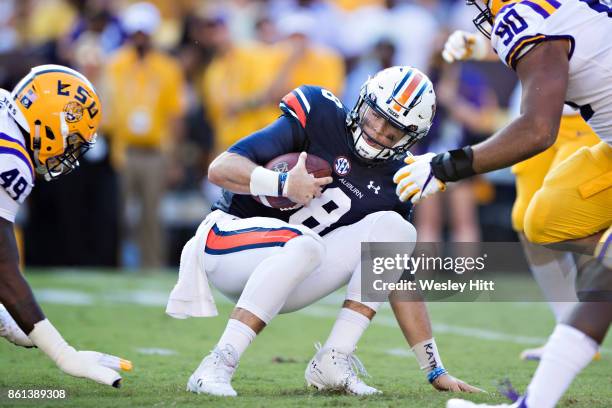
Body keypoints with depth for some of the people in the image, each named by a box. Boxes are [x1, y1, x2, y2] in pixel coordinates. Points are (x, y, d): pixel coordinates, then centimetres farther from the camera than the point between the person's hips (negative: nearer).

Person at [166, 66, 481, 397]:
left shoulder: (393, 185, 3)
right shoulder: (320, 120, -11)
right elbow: (220, 169, -16)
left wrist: (435, 371, 3)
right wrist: (282, 184, -34)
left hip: (286, 284, 5)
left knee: (393, 227, -13)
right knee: (305, 245, -37)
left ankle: (334, 360, -19)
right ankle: (216, 367, -35)